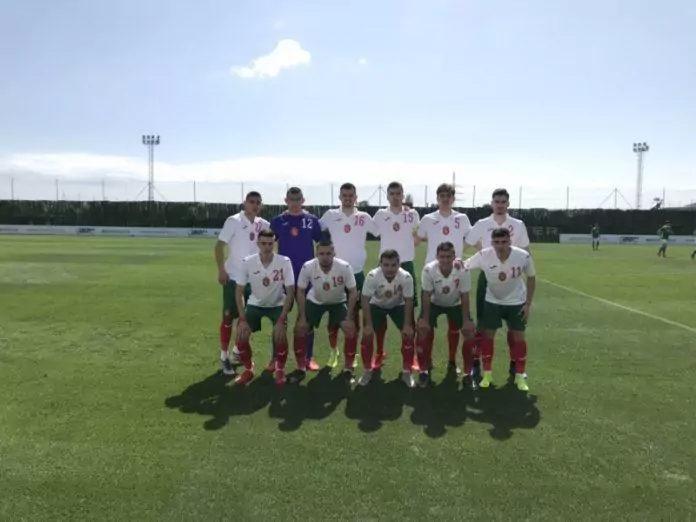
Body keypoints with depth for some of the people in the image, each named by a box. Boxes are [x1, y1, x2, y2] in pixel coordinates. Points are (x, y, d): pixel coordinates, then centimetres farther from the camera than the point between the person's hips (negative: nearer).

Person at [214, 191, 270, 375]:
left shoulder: (263, 224, 4)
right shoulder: (234, 221, -9)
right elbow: (219, 245, -11)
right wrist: (221, 270, -17)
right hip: (233, 277, -5)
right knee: (229, 316, 0)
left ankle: (238, 351, 30)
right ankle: (224, 356, 10)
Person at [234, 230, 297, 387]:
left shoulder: (284, 262, -22)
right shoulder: (247, 262, -18)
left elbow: (290, 293, -18)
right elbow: (239, 293, -11)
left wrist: (281, 321, -25)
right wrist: (242, 319, -20)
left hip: (277, 305, -2)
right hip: (255, 304, 2)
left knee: (280, 334, -26)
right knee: (241, 335, -17)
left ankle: (280, 370, 2)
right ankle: (248, 369, 11)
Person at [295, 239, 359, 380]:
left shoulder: (344, 267, -30)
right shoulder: (307, 267, -28)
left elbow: (353, 292, -19)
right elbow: (300, 292, -15)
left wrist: (349, 318, -21)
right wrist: (302, 317, -16)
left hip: (338, 302, 0)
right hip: (315, 301, 1)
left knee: (351, 330, -17)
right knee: (300, 329, -10)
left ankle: (348, 368, 3)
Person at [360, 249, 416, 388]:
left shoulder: (406, 277, -32)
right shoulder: (372, 276, -34)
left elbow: (408, 301, -18)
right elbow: (365, 300, -23)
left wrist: (407, 325, -19)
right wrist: (368, 324, -24)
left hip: (398, 306, 1)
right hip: (377, 305, 0)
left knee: (408, 334, -12)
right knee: (367, 334, -12)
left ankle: (407, 372, 6)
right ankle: (368, 371, 8)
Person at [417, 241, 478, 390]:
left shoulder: (462, 270, -31)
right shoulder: (429, 270, -31)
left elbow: (464, 297, -20)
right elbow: (427, 296, -21)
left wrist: (466, 321, -19)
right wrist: (425, 319, -19)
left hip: (456, 304, 0)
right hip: (434, 303, 0)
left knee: (470, 332, -11)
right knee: (423, 330, -15)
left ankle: (468, 374, 3)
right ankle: (424, 372, 2)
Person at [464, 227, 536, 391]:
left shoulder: (523, 256, -23)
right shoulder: (483, 255, -26)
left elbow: (531, 278, -7)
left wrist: (528, 304, -7)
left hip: (517, 302, 0)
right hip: (493, 301, 0)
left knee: (519, 337, 2)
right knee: (487, 335, 0)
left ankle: (520, 376, 17)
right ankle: (487, 374, 15)